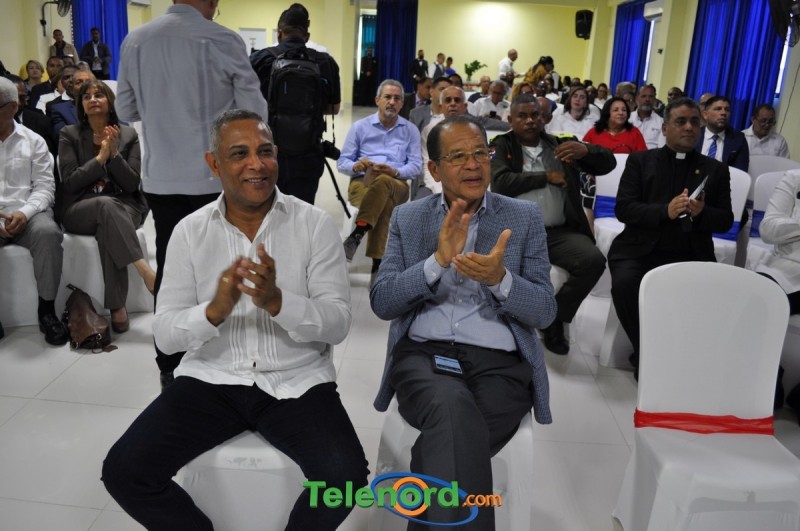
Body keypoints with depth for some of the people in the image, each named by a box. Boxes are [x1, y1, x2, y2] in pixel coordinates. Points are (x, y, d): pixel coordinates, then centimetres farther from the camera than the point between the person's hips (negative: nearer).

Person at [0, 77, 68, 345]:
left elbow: (45, 186, 4)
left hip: (27, 212, 0)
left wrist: (24, 212, -17)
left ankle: (47, 311, -19)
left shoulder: (33, 141, 12)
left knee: (47, 232, -34)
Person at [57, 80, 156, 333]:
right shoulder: (69, 135, 7)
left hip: (123, 207, 1)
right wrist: (100, 158, -12)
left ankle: (117, 307, -34)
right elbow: (70, 183, -3)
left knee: (107, 230, -35)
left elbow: (133, 184, 1)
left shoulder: (128, 134, 8)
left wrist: (114, 154, -12)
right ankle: (145, 270, -45)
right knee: (106, 204, -37)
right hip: (79, 209, -1)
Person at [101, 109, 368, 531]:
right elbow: (165, 334, -3)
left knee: (345, 475, -25)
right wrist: (214, 310, -25)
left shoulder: (315, 224, -5)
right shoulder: (190, 231, 0)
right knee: (123, 471, -13)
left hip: (297, 383, -2)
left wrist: (277, 301, -28)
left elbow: (338, 324, -9)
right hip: (211, 380, 2)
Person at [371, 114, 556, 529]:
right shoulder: (407, 218, 10)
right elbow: (382, 302, 0)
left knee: (449, 436, -31)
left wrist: (500, 279, -19)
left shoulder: (525, 217, 9)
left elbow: (544, 312, 3)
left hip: (498, 363, 0)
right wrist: (438, 260, -15)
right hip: (422, 354, 0)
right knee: (454, 408, -35)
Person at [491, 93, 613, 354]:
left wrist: (586, 150, -10)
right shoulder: (502, 146, 8)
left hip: (561, 230, 3)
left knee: (594, 260, -23)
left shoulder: (562, 144, 15)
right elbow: (501, 183, -9)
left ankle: (554, 316, -1)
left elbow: (608, 164, 12)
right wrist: (546, 177, -3)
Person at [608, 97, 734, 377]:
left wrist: (702, 213, -14)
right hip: (641, 249, -1)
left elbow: (725, 220, 10)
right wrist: (665, 211, -18)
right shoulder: (640, 160, 10)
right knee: (624, 284, -31)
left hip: (690, 255, 2)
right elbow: (623, 209, -1)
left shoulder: (716, 170, 16)